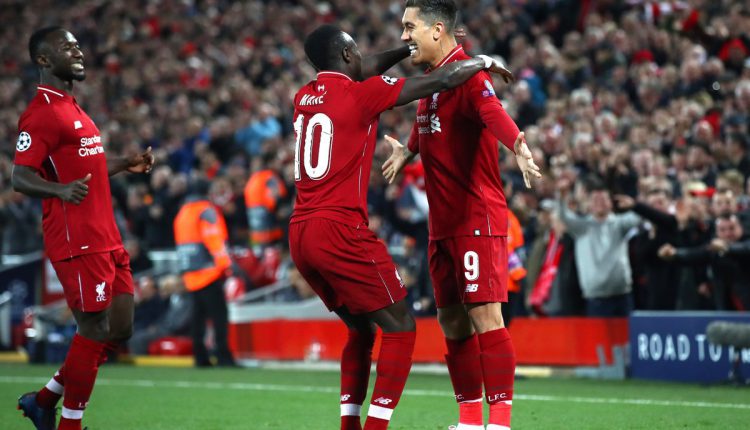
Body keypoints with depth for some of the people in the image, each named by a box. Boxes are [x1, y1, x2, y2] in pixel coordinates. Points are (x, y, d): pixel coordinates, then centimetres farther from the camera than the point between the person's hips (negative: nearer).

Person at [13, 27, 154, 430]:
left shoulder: (71, 109, 19)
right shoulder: (42, 113, -12)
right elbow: (20, 177, -20)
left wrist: (125, 164, 28)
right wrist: (60, 190, -37)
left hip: (105, 239, 10)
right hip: (78, 242, -10)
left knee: (119, 329, 11)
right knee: (95, 330, -6)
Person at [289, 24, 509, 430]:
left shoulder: (305, 96, 14)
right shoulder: (361, 94, -6)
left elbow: (362, 73, 33)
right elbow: (440, 81, -1)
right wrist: (482, 62, 16)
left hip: (300, 235, 8)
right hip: (340, 231, -8)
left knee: (362, 329, 20)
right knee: (400, 326, 0)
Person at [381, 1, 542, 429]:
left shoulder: (468, 74, -14)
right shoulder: (429, 79, 13)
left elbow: (494, 114, -34)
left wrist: (520, 148, -52)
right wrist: (407, 150, 51)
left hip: (479, 218, -9)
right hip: (443, 224, 9)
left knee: (485, 316, -12)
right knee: (452, 321, 10)